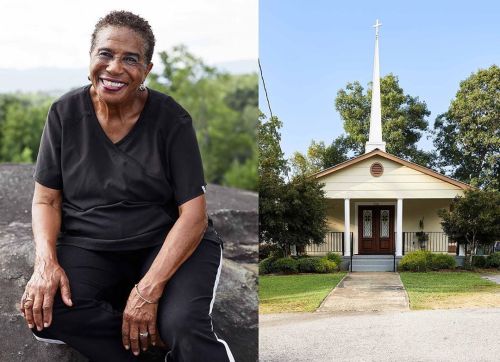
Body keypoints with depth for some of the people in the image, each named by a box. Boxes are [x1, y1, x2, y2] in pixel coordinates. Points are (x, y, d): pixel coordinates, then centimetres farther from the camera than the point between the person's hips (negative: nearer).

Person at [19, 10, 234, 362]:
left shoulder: (171, 118, -8)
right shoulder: (65, 113, -1)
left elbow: (193, 214, -12)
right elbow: (46, 200, 3)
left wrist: (149, 289, -24)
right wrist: (46, 262, -18)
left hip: (167, 243, -4)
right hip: (88, 247, 4)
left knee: (186, 329, -35)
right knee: (42, 311, -27)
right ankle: (161, 333, -13)